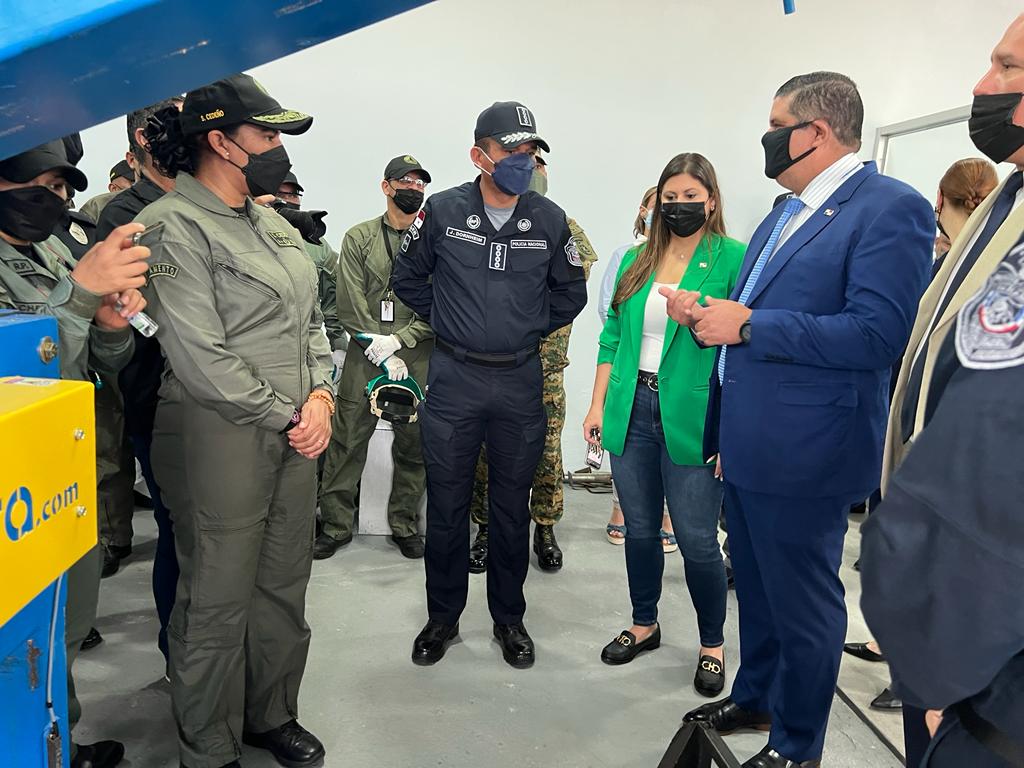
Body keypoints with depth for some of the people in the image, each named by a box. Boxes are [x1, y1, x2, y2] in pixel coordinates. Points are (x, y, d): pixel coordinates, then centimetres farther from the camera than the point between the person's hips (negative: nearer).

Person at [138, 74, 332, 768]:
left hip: (297, 436, 8)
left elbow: (310, 320, 16)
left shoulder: (275, 223, 13)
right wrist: (287, 416, -11)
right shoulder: (174, 227, -11)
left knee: (284, 586, 16)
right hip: (219, 434, -7)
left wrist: (320, 396, -1)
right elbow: (201, 359, -18)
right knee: (218, 601, 6)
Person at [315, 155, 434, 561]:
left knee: (414, 445, 7)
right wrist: (384, 356, -9)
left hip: (418, 359, 0)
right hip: (365, 357, 0)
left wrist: (399, 340, -13)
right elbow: (350, 306, -2)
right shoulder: (359, 238, 5)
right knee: (347, 440, 3)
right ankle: (336, 524, 18)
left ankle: (405, 524, 22)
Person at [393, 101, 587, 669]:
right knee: (446, 506, 7)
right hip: (453, 379, -1)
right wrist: (446, 321, 7)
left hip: (520, 381, 1)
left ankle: (509, 618, 28)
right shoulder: (442, 211, -4)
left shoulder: (550, 219, 0)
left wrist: (531, 328, 8)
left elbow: (570, 293, 13)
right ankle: (443, 617, 26)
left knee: (512, 508, 11)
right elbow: (409, 279, 10)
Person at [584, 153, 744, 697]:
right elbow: (613, 337, 12)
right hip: (632, 411, 5)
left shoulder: (733, 258, -4)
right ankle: (644, 625, 35)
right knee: (640, 530, 15)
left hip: (692, 419, -4)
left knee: (697, 540, 2)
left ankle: (712, 645, 24)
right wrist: (598, 405, 8)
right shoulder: (637, 260, 11)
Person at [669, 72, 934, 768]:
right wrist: (707, 315, 1)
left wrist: (748, 326, -22)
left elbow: (878, 335, -25)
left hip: (803, 455, -8)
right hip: (747, 445, 9)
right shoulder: (785, 214, 14)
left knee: (803, 604, 9)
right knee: (756, 589, 23)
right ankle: (754, 699, 45)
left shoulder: (892, 208, -14)